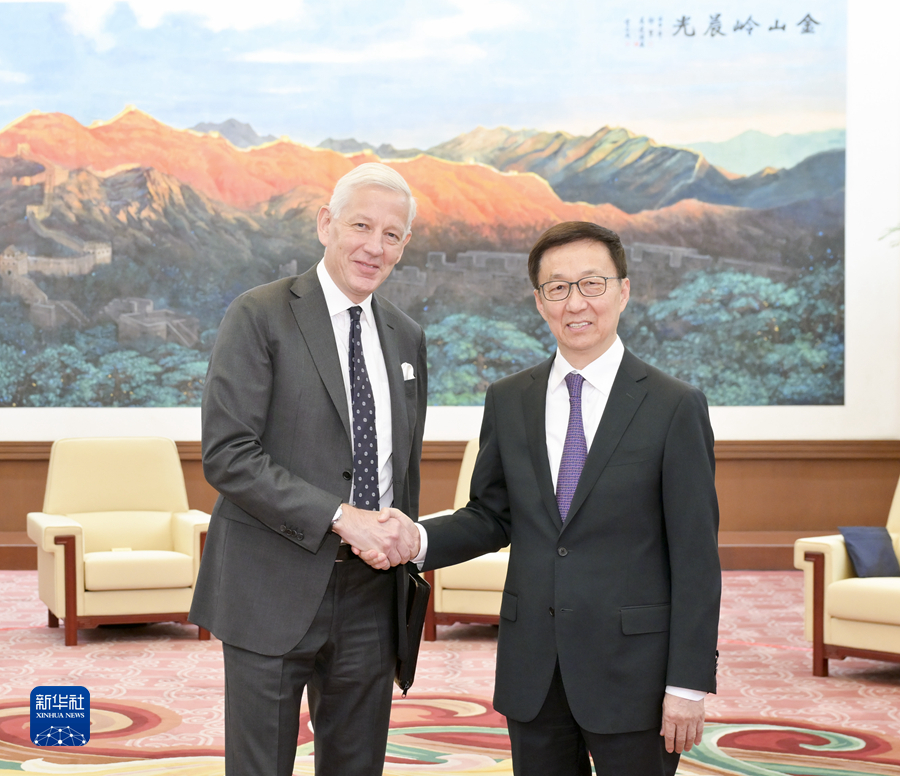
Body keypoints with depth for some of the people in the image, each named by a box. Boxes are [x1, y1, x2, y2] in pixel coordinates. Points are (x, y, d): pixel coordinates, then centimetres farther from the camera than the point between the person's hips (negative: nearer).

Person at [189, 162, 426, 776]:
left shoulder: (406, 337, 13)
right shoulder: (260, 316, -6)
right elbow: (226, 454, -15)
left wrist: (403, 539, 5)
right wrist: (340, 518, -19)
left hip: (371, 594, 5)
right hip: (274, 591, -5)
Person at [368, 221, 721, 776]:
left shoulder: (676, 407, -6)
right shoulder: (508, 401, 7)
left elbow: (696, 557, -7)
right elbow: (491, 516, 13)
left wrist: (689, 684, -11)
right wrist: (419, 540, -8)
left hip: (630, 668, -3)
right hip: (532, 670, 4)